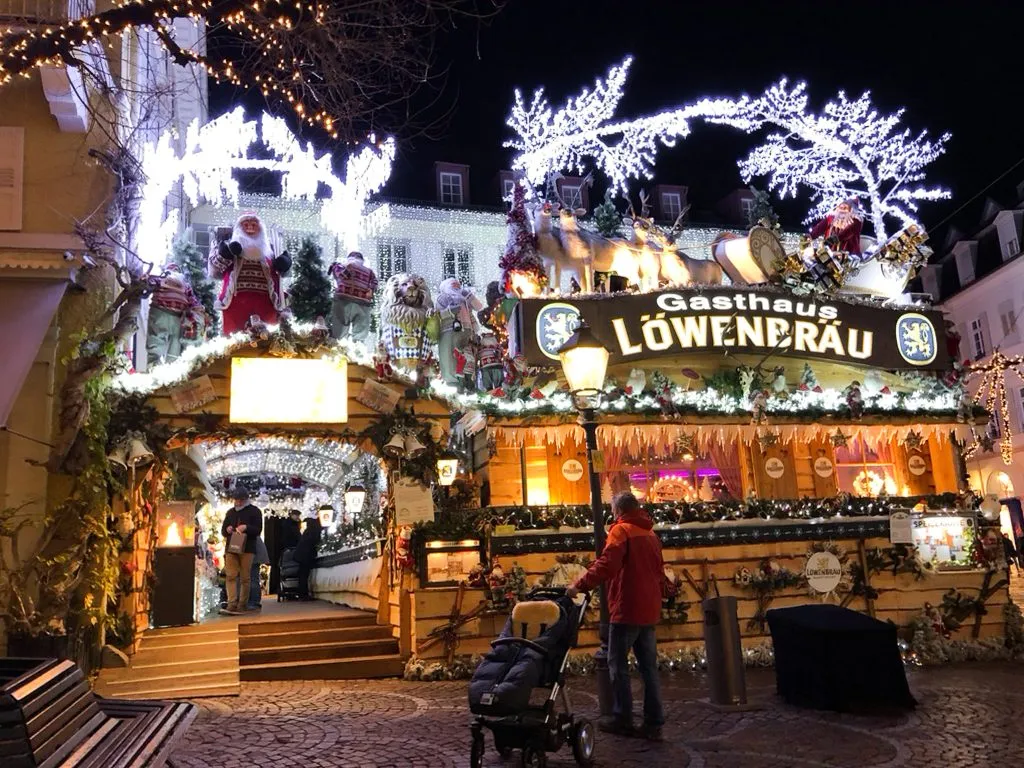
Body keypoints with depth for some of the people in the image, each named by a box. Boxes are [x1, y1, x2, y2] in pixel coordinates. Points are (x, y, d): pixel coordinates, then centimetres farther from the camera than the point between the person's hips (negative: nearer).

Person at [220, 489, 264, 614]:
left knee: (245, 578, 0)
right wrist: (227, 530, -4)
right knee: (230, 576, -6)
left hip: (247, 549, -3)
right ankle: (232, 604, -8)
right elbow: (223, 530, 20)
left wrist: (246, 527, -21)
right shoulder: (230, 512, 17)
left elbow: (258, 530, -3)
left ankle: (242, 605, 6)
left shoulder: (254, 511, 4)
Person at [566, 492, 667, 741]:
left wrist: (581, 585, -23)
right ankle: (654, 723, 11)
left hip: (626, 609, -7)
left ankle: (623, 720, 7)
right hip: (649, 610, 7)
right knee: (649, 666, 9)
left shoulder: (621, 530, -8)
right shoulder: (651, 534, 16)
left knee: (618, 664, 3)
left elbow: (606, 564, -22)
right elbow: (659, 573, 21)